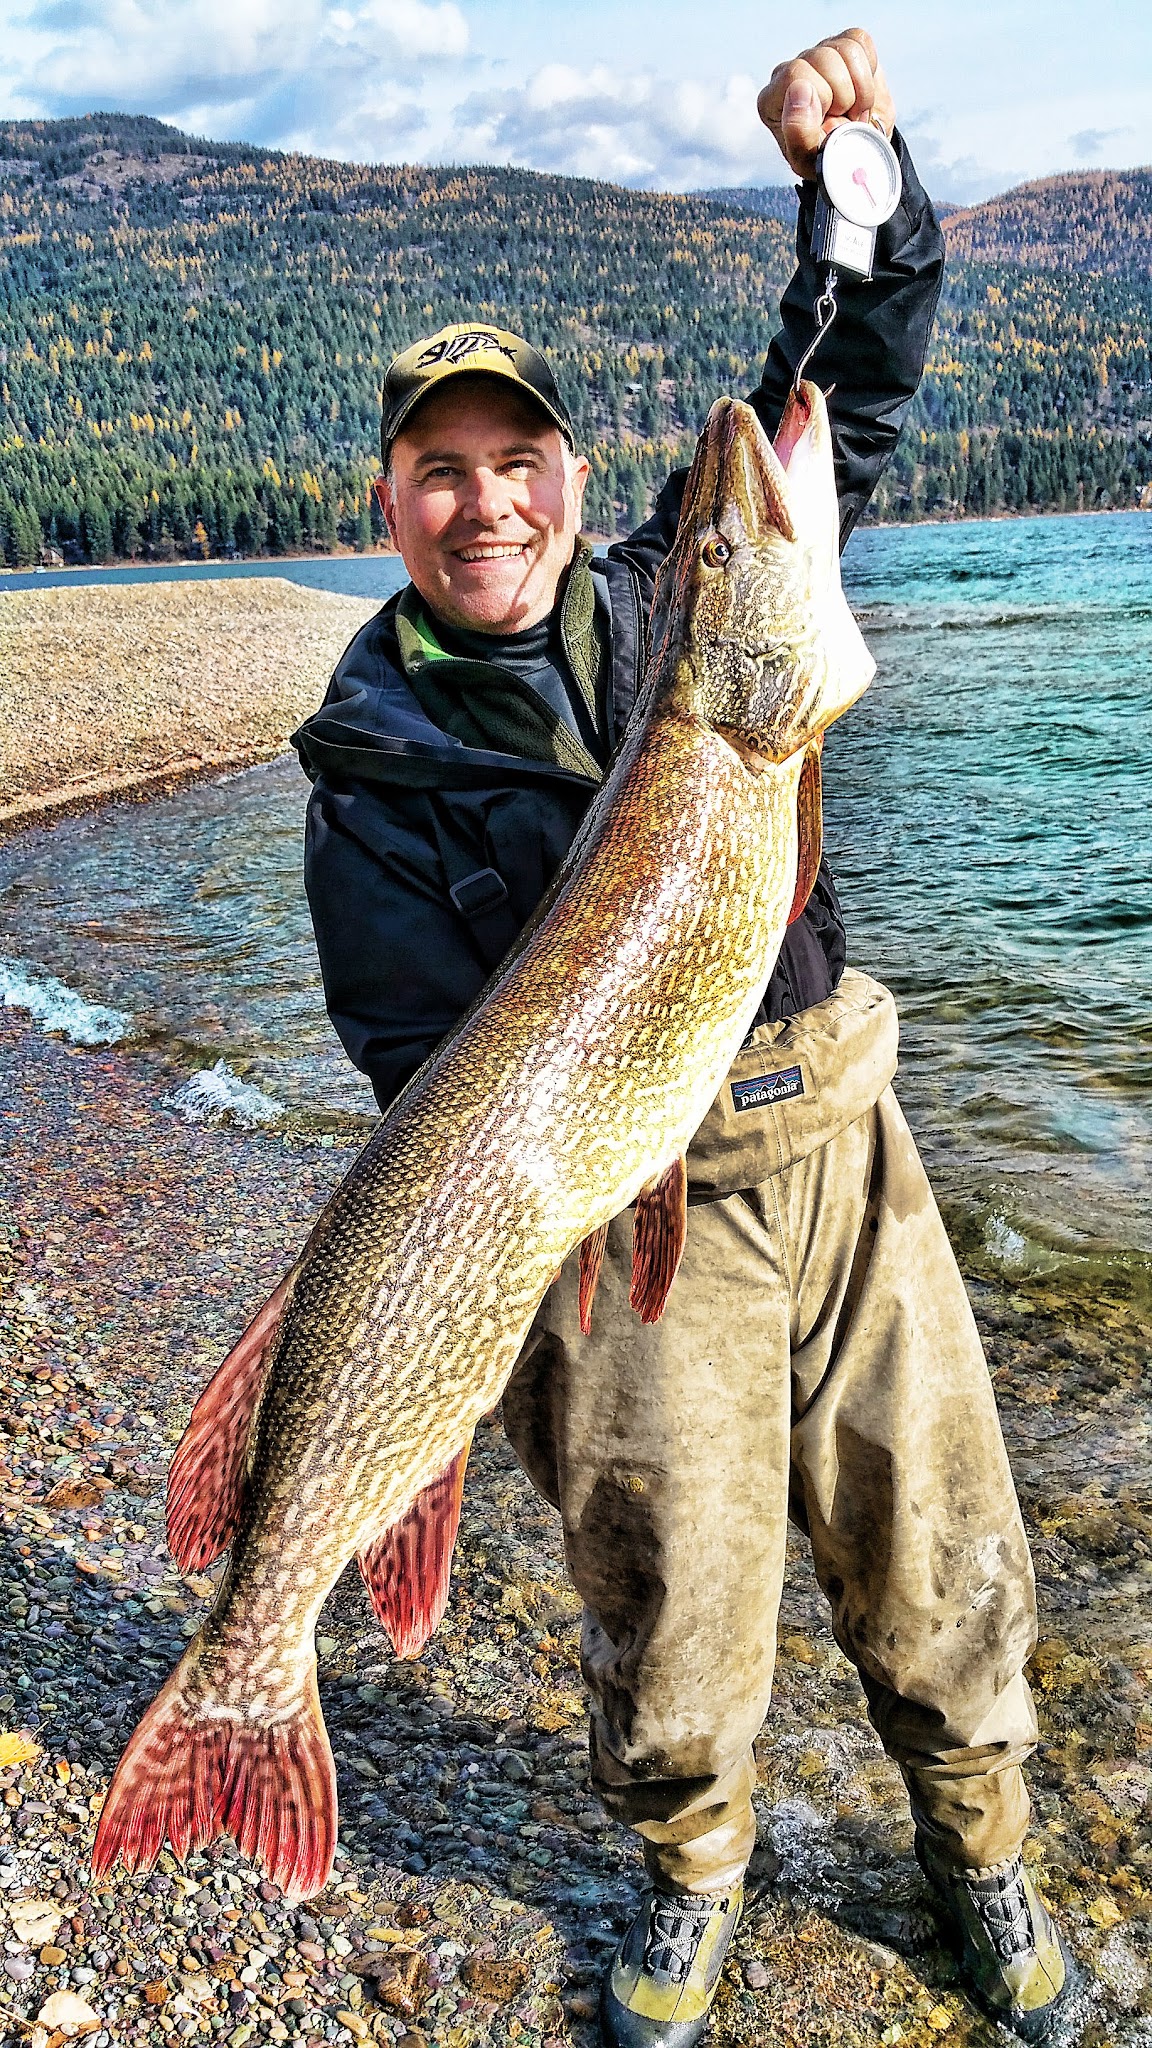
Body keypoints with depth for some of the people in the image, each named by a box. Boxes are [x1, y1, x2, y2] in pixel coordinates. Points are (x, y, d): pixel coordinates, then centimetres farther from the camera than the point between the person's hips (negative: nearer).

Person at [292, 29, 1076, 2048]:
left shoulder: (680, 588, 5)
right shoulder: (373, 758, -3)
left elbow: (856, 383, 9)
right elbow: (424, 1052, -8)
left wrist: (861, 164, -5)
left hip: (835, 1143, 3)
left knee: (936, 1542, 12)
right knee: (668, 1584, 7)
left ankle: (974, 1843, 41)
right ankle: (688, 1876, 40)